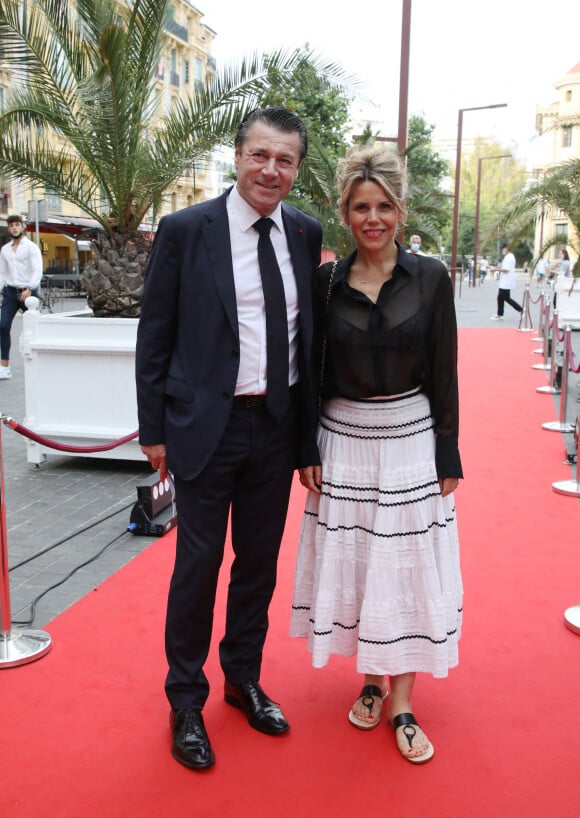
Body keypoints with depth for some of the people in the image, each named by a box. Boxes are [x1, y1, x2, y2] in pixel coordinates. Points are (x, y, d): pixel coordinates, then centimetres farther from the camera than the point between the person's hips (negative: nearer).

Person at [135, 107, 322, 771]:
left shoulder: (306, 234, 3)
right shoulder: (184, 230, -8)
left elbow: (308, 330, 8)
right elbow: (154, 337, -4)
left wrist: (307, 429, 7)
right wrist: (154, 430, -5)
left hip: (277, 425, 4)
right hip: (206, 425, -4)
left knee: (259, 561, 16)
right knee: (197, 565, 6)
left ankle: (244, 680, 38)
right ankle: (185, 701, 28)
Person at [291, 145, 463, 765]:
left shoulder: (430, 278, -5)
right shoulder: (326, 281, -2)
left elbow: (444, 375, -3)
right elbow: (310, 372, 3)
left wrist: (447, 457, -2)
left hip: (411, 443, -1)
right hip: (344, 443, 1)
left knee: (407, 570, 6)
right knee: (351, 563, 11)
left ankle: (402, 703, 21)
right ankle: (370, 681, 32)